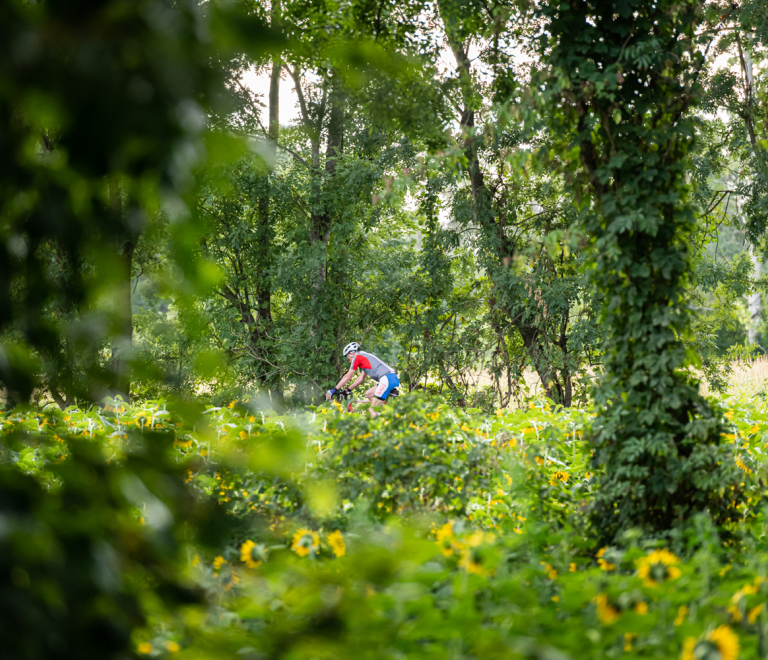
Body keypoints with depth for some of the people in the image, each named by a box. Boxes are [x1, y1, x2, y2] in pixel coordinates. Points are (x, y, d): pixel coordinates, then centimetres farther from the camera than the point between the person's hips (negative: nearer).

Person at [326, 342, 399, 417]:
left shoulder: (357, 357, 3)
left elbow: (348, 376, 4)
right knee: (369, 394, 24)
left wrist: (334, 390, 10)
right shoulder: (365, 356, 30)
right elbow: (361, 378, 34)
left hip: (387, 379, -9)